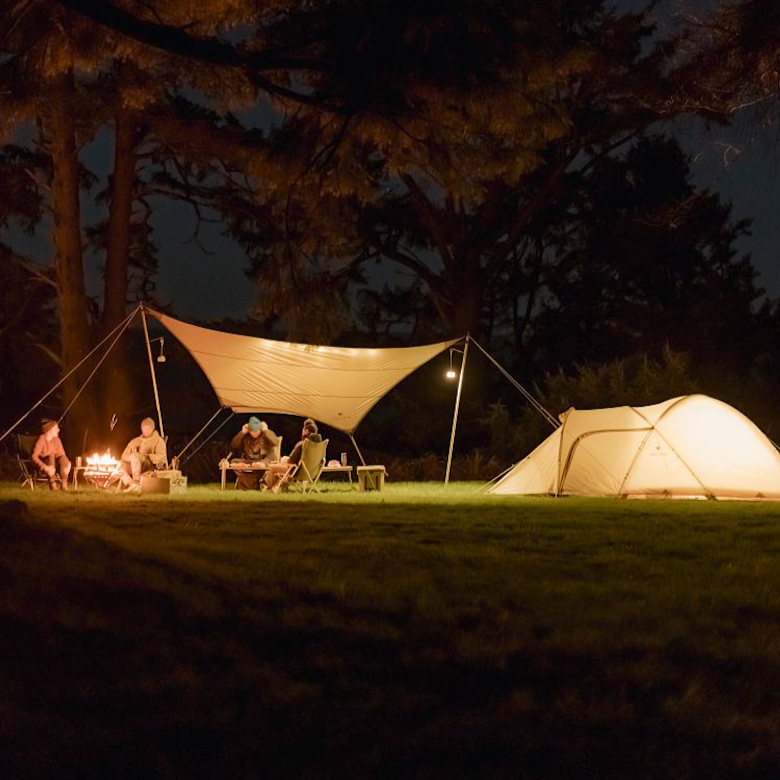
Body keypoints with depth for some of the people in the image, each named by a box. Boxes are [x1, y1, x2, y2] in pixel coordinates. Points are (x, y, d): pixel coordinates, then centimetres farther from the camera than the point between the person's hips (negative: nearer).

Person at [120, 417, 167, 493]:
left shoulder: (159, 440, 10)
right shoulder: (135, 441, 23)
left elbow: (161, 457, -6)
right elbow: (124, 455, 16)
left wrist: (145, 456, -12)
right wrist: (131, 457, -7)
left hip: (151, 467, -5)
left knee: (135, 455, -33)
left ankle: (136, 483, -44)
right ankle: (130, 484, -42)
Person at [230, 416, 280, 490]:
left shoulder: (267, 434, 4)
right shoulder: (245, 436, 13)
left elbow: (275, 442, -17)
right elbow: (233, 446, 5)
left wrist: (266, 431, -12)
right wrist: (242, 432, -2)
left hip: (263, 461, -4)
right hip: (247, 462, 4)